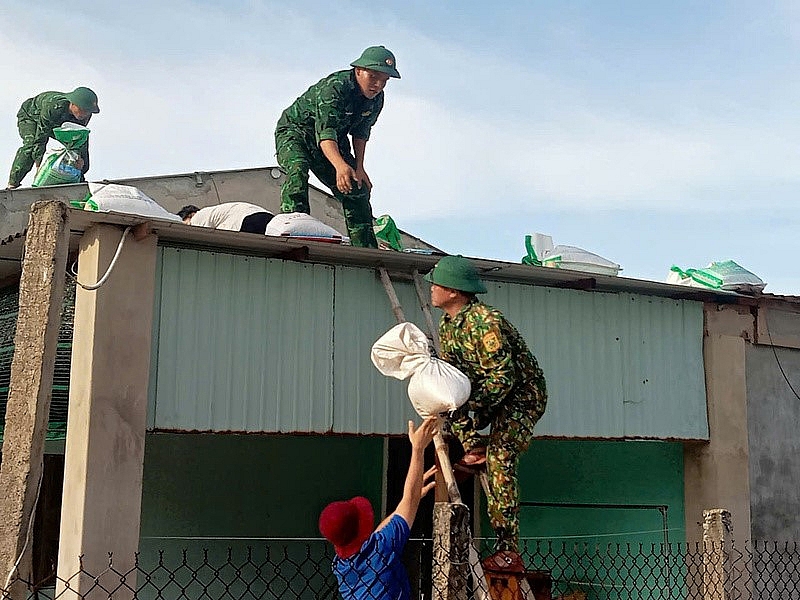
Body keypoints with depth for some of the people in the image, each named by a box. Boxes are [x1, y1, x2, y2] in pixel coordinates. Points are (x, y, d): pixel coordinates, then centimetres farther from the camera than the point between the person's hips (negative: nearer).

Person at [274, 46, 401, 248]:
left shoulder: (376, 99, -11)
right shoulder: (334, 87, -35)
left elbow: (361, 132, 3)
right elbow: (325, 134, -46)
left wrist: (359, 167, -6)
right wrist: (340, 165, -62)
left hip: (334, 142, 7)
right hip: (295, 131, -7)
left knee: (358, 188, 2)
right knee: (298, 168, -37)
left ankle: (365, 248, 10)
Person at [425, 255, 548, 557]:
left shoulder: (485, 322, -28)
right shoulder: (447, 325, 1)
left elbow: (503, 377, -31)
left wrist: (468, 404, -36)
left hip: (522, 393, -9)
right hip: (487, 390, 9)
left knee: (499, 459, -20)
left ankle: (508, 547, -16)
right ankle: (475, 447, 3)